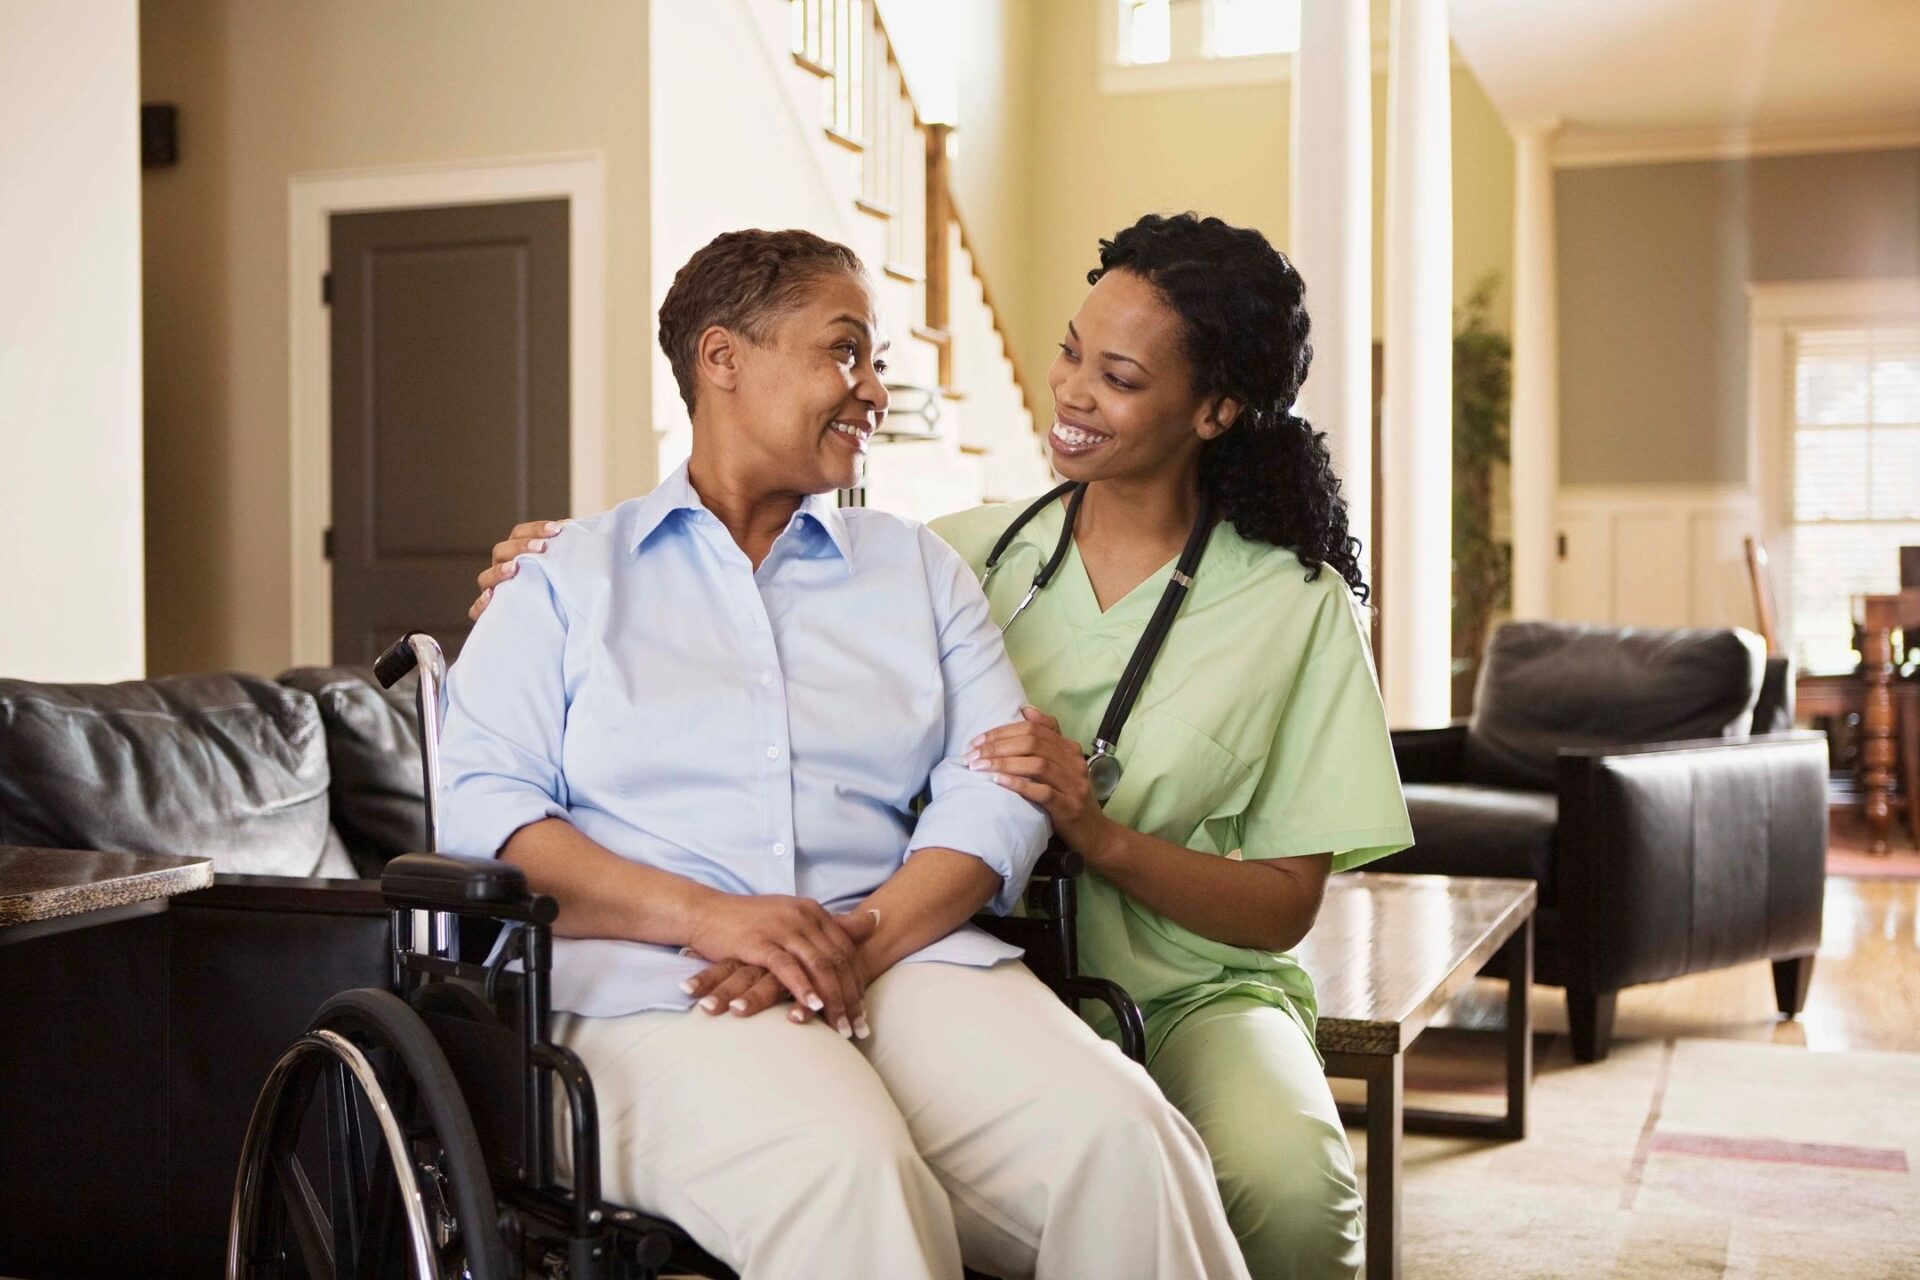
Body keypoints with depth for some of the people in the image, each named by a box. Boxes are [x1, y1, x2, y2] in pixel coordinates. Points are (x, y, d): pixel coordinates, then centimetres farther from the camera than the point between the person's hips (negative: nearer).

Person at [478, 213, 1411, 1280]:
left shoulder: (1296, 604, 2)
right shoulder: (972, 553, 8)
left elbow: (1283, 909, -1)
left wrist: (1096, 830, -18)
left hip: (1192, 993, -1)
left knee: (1291, 1185, -33)